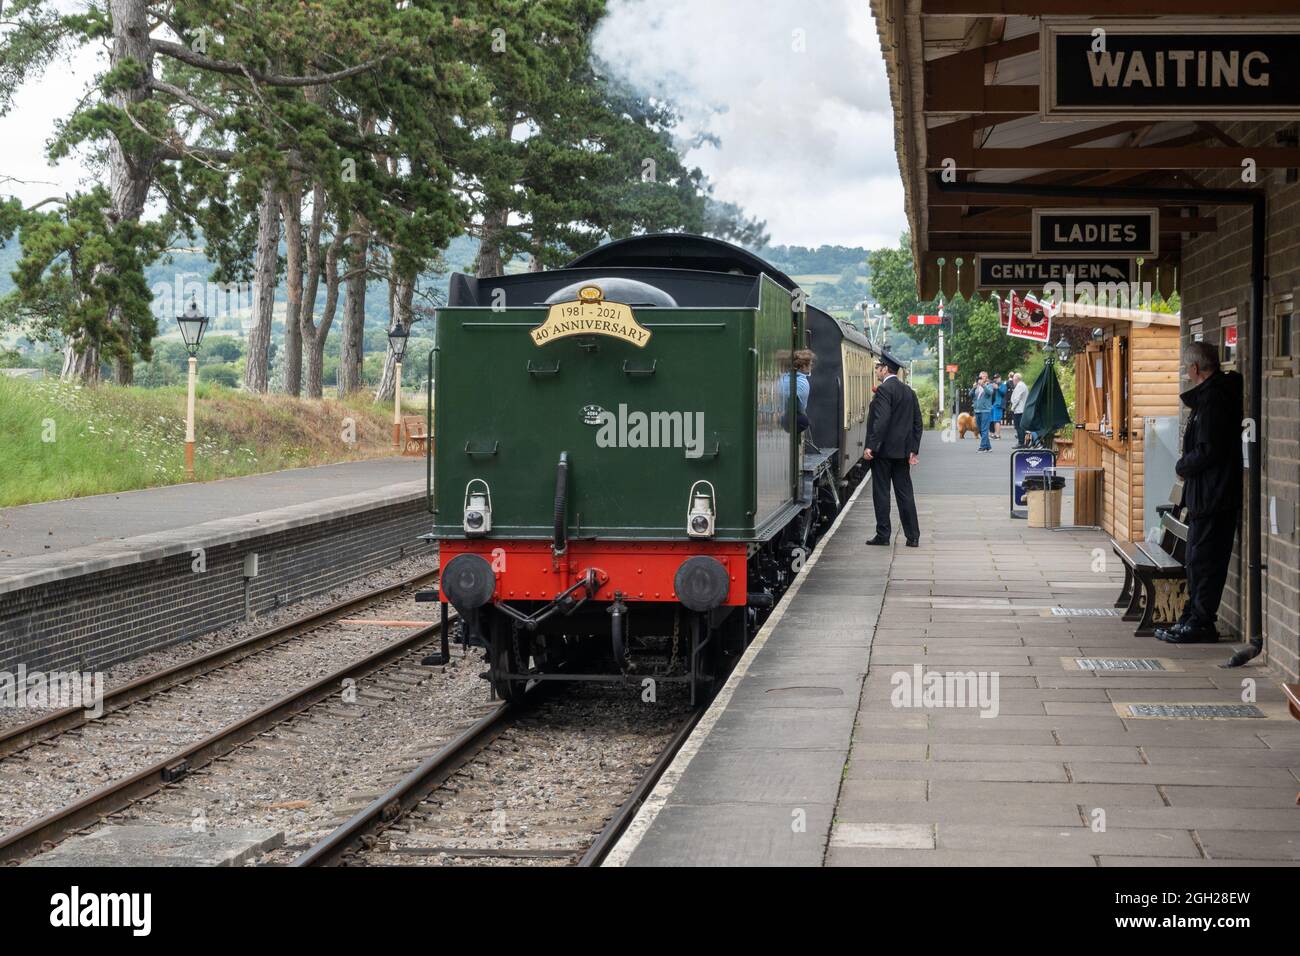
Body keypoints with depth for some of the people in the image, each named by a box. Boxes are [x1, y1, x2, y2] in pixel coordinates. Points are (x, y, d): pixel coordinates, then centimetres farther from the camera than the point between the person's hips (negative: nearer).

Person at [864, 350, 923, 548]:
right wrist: (913, 449, 13)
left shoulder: (884, 390, -12)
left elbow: (881, 420, -21)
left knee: (881, 494, 0)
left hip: (884, 450, -7)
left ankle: (883, 535, 2)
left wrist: (871, 446, -20)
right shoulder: (909, 392, 12)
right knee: (905, 494, 8)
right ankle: (913, 537, 6)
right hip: (903, 451, 7)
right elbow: (917, 422, 12)